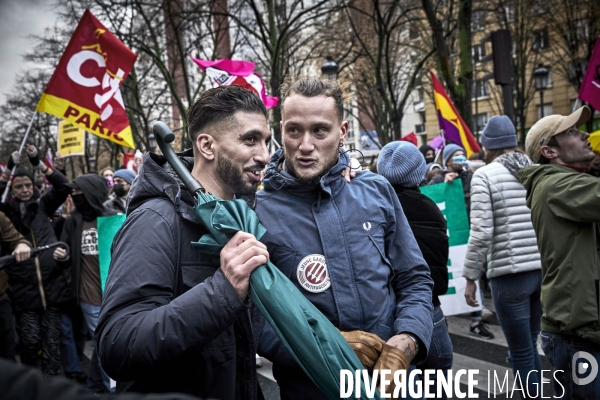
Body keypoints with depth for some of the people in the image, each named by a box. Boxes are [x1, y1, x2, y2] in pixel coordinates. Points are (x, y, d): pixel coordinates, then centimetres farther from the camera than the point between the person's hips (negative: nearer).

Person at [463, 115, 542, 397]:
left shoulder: (485, 175, -6)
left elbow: (481, 232, -13)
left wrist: (470, 277, -5)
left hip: (510, 274, -6)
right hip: (544, 269, 6)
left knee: (521, 352, 5)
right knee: (529, 345, 18)